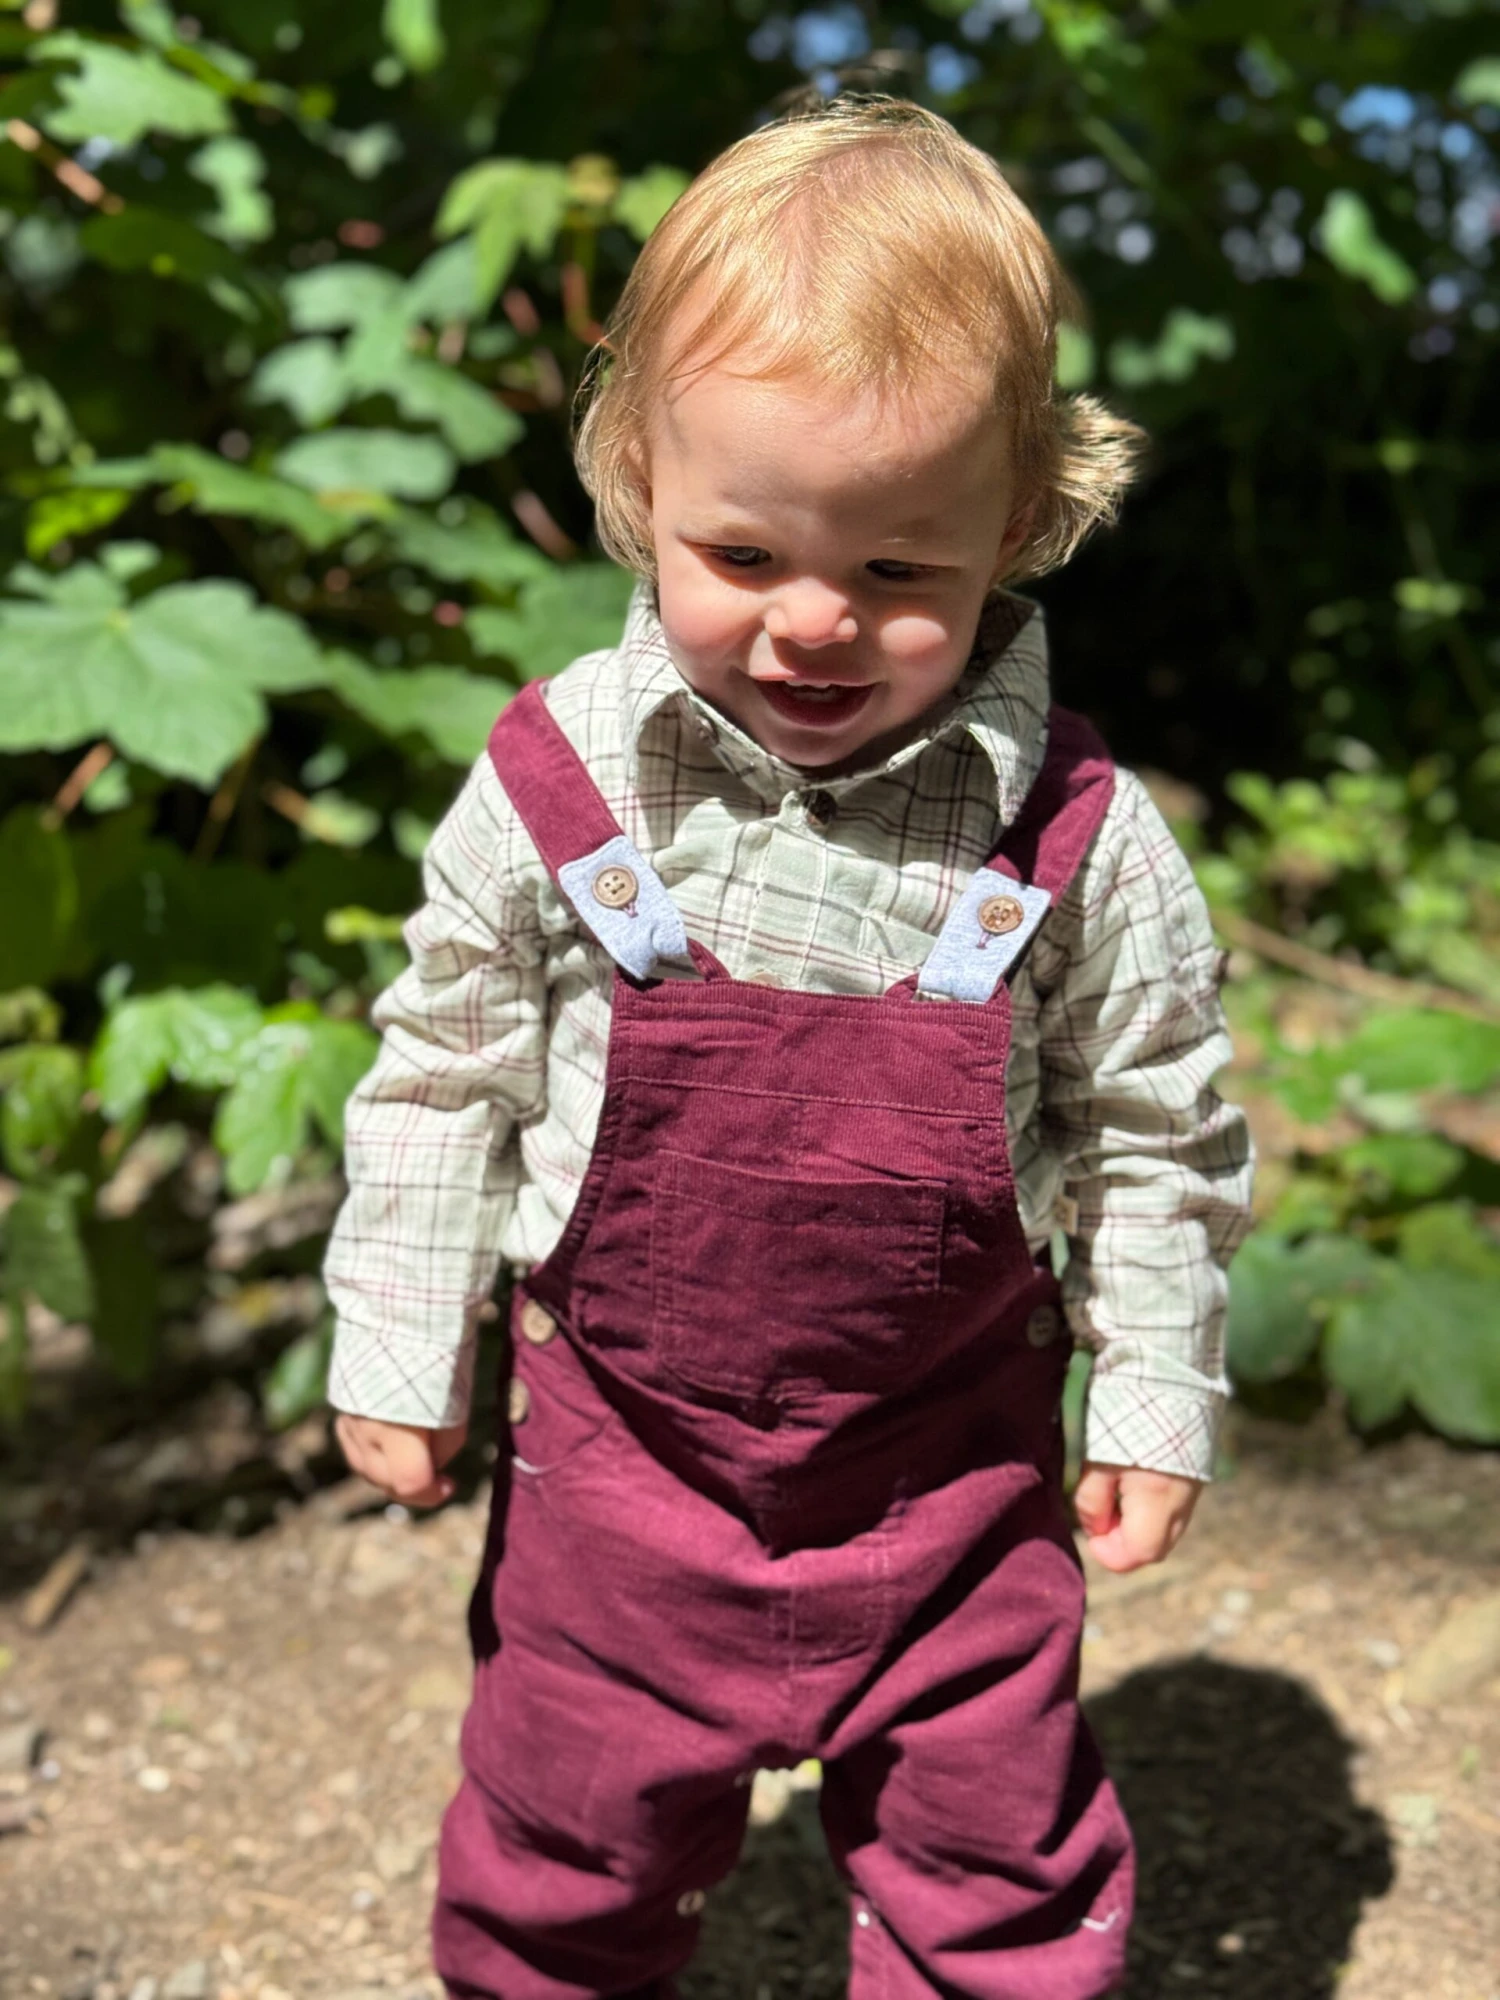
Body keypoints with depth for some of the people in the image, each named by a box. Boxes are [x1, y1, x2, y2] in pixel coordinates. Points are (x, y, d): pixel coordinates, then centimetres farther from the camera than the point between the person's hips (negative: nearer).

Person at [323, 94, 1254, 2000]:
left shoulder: (1074, 835, -15)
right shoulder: (552, 787, -14)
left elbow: (1153, 1129, -1)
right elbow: (446, 1071, -1)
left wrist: (1156, 1393, 3)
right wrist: (399, 1345, 2)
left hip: (952, 1452, 0)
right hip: (620, 1434, 1)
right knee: (566, 1842, 20)